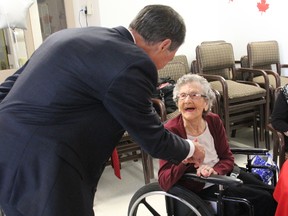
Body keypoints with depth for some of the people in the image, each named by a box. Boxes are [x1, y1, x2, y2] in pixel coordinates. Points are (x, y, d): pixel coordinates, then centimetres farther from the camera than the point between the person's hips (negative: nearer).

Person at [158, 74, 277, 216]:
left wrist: (214, 170, -23)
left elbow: (227, 158, 0)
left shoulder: (214, 121, -7)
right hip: (202, 187, -5)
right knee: (263, 199, -13)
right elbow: (164, 182, -24)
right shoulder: (170, 131, -22)